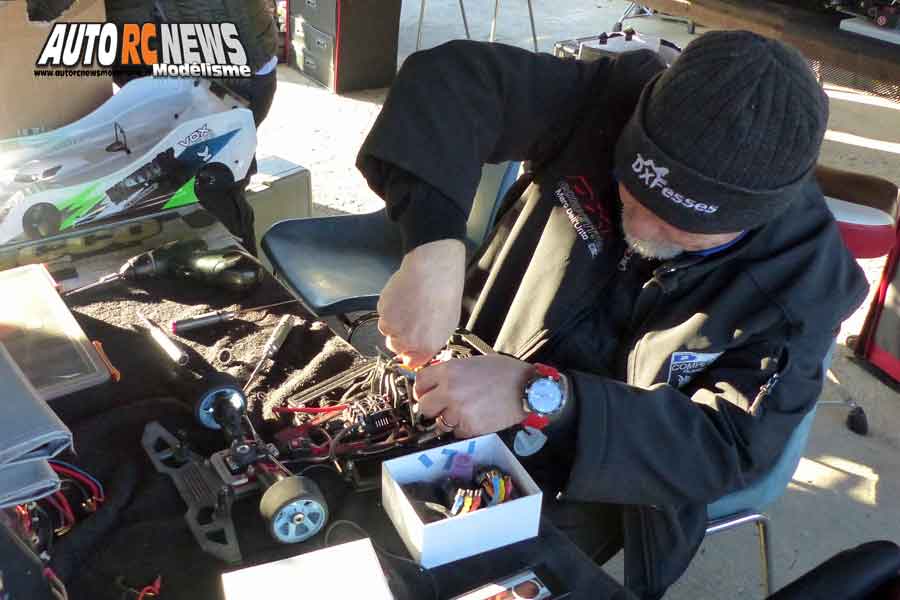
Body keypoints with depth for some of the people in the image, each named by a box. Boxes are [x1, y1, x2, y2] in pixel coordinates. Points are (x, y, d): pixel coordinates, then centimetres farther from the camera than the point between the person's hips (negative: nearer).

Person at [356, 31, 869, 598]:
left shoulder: (806, 273, -21)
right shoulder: (618, 101, -18)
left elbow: (729, 447, -24)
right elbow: (453, 77, -25)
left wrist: (539, 395, -38)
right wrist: (435, 246, -43)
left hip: (594, 485, -3)